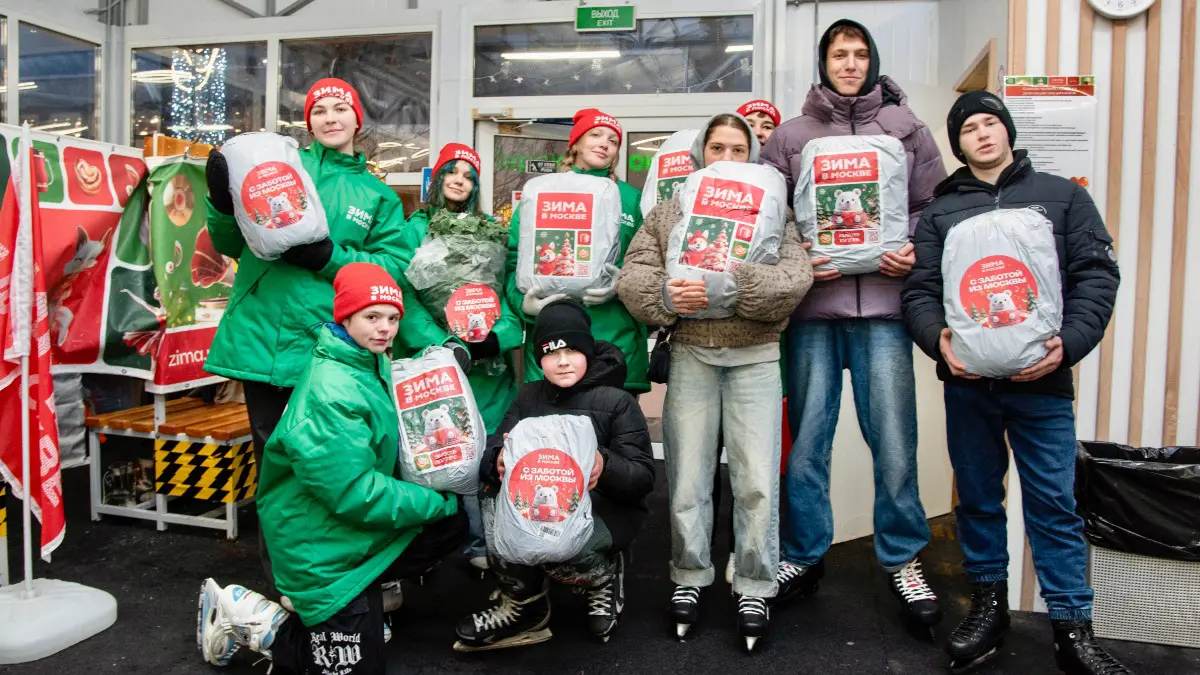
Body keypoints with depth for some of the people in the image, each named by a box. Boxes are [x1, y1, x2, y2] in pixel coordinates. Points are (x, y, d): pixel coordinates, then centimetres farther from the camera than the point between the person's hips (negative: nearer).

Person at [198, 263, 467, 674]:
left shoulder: (373, 363, 1)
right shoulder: (329, 394, -28)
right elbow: (356, 494, -27)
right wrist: (441, 502, -17)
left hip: (360, 526, 9)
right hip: (320, 545, -8)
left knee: (451, 527, 0)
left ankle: (366, 594, 13)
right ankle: (246, 617, 13)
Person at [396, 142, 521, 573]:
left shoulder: (492, 231, 12)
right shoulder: (416, 228, 4)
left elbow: (509, 287, 4)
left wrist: (502, 334, -15)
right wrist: (446, 345, -19)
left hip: (489, 357, 2)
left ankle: (478, 537, 17)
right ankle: (477, 539, 14)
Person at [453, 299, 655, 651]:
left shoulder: (617, 401, -5)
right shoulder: (529, 396, 9)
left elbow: (644, 477, -11)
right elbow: (489, 457, -3)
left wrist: (605, 466, -34)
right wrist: (499, 463, -29)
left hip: (604, 507, -4)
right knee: (495, 503, -25)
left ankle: (605, 578, 3)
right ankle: (523, 607, -5)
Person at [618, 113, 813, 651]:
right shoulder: (669, 210, 11)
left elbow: (796, 277, -8)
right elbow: (632, 276, 2)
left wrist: (731, 283, -22)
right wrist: (664, 294, -19)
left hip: (755, 357, -1)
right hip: (690, 355, 1)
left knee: (757, 480, 0)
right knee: (687, 475, 6)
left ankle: (754, 588, 17)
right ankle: (690, 577, 24)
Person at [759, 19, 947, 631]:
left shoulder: (905, 129, 12)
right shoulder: (790, 136, 11)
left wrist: (917, 252, -4)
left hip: (883, 308, 0)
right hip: (812, 310, 0)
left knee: (894, 442, 0)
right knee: (806, 440, 6)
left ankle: (902, 559, 20)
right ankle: (803, 556, 22)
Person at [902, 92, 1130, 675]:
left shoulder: (1062, 197, 10)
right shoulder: (941, 211, 12)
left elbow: (1096, 276, 2)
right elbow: (920, 292, 4)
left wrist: (1068, 344, -13)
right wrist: (939, 340, -16)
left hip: (1041, 381, -1)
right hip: (967, 380, 2)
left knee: (1055, 503, 1)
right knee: (977, 496, 11)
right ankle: (989, 604, 26)